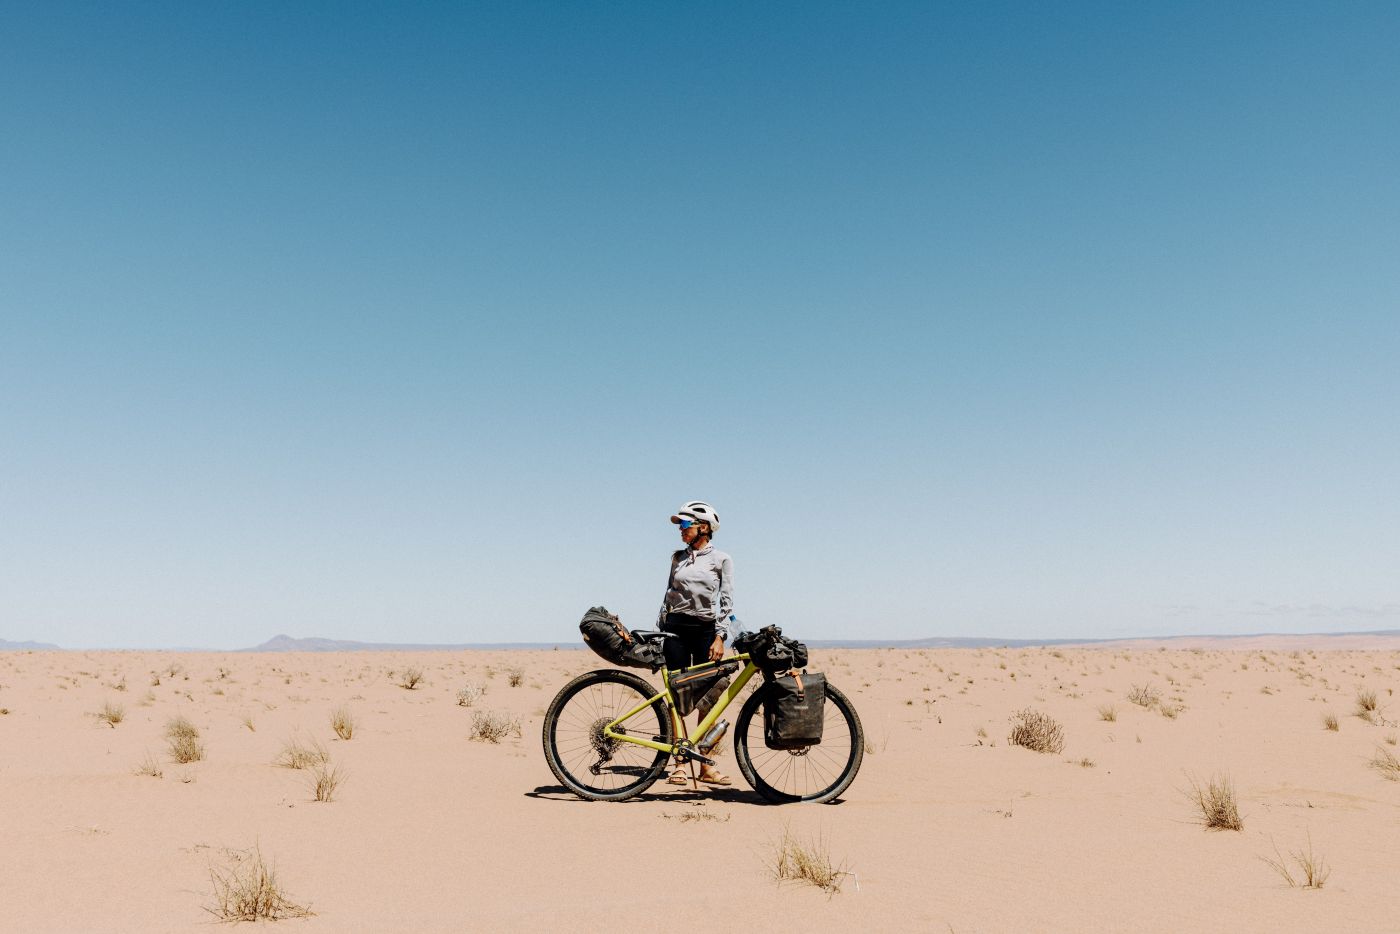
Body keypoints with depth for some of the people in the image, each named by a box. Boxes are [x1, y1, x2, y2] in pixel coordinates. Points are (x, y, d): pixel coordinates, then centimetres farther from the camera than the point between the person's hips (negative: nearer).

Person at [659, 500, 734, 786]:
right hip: (676, 628, 2)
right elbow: (668, 596, 15)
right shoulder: (678, 557, 11)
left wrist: (720, 637, -12)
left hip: (706, 630, -2)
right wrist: (661, 629, 8)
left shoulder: (721, 559, 1)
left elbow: (727, 601, -3)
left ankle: (706, 766, 7)